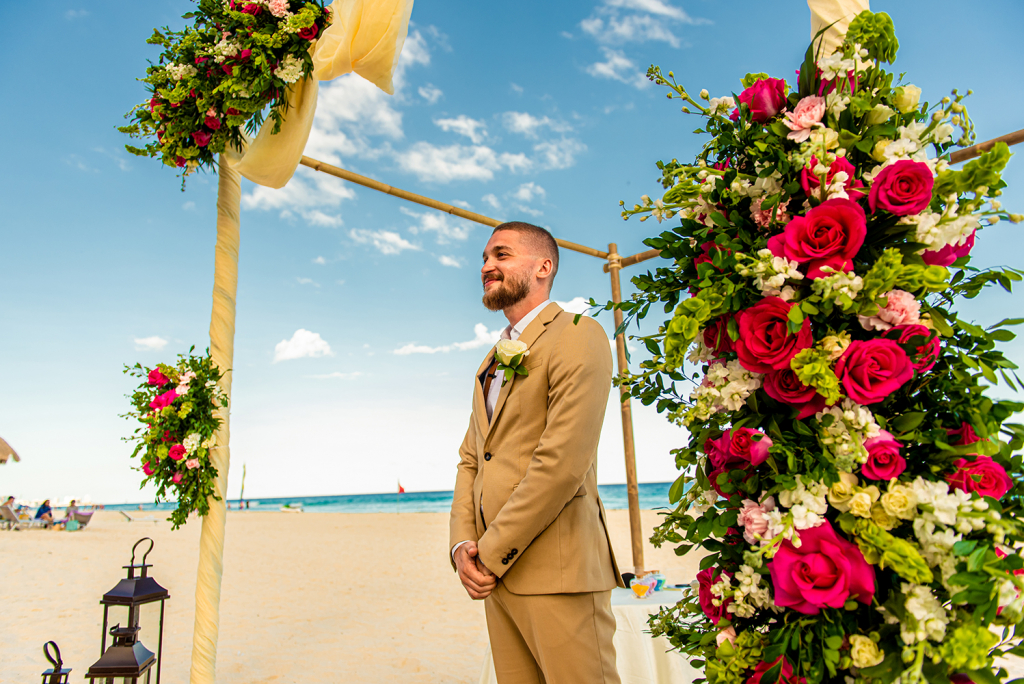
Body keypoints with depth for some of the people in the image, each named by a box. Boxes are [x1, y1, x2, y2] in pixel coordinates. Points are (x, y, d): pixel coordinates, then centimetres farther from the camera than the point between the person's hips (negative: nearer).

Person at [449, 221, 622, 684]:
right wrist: (462, 545, 1)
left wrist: (493, 552, -13)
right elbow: (470, 459, 15)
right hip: (495, 573, 8)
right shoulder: (493, 360, 19)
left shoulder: (579, 337, -9)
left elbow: (563, 462, -18)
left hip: (557, 571, -7)